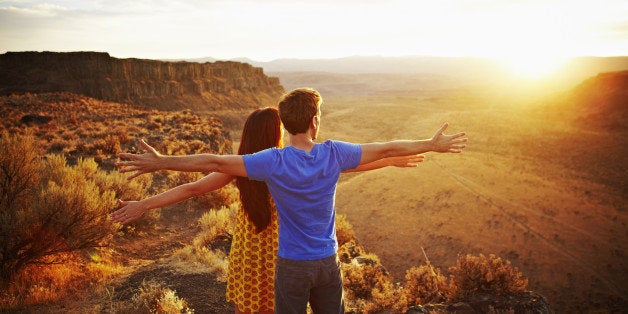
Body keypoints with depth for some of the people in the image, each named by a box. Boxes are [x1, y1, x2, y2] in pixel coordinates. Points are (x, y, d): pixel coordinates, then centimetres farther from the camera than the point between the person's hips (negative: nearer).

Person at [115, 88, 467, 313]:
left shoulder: (274, 162, -18)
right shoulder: (334, 153, -12)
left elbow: (215, 162, -18)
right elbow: (385, 149, -4)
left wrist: (161, 162, -10)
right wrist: (432, 145, 9)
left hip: (292, 265, -2)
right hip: (328, 261, 2)